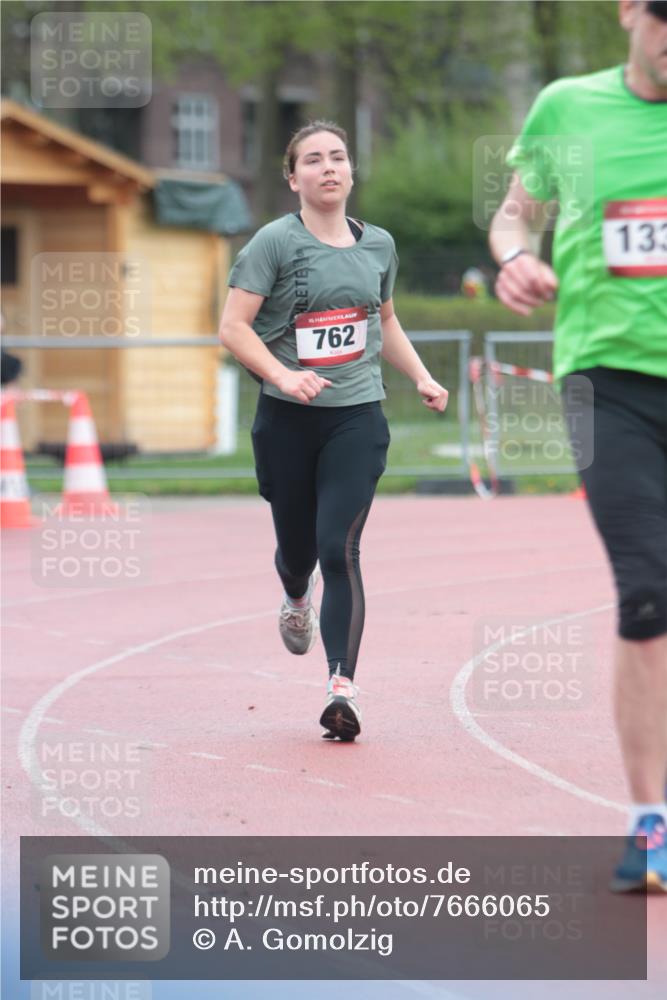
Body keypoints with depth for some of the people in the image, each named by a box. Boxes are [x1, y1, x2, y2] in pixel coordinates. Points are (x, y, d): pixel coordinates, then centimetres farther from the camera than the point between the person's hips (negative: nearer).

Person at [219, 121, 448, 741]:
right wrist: (283, 376, -24)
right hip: (287, 417, -1)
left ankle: (342, 686, -16)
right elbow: (233, 327, -10)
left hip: (357, 416, 1)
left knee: (339, 547, -13)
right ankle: (296, 602, 51)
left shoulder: (378, 245, 9)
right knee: (296, 545, 12)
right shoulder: (275, 242, -6)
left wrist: (422, 378, 12)